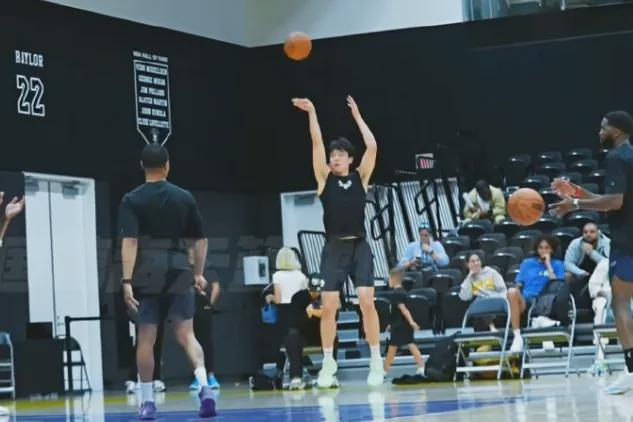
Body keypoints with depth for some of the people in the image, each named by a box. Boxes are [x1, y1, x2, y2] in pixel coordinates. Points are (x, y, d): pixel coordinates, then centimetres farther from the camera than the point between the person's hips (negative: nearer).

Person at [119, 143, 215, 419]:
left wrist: (127, 281, -15)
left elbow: (129, 242, -12)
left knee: (146, 339, 7)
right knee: (186, 334, 3)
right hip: (179, 272, 2)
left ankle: (148, 402, 10)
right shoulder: (185, 198, 6)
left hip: (147, 274, -2)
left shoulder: (132, 200, -2)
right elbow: (200, 239, 10)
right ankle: (204, 386, -19)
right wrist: (198, 273, 20)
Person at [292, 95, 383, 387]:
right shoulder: (325, 179, 7)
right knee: (328, 307, -2)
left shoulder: (360, 178, 8)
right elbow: (317, 144, 0)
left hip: (359, 246, -1)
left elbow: (372, 147, -3)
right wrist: (311, 113, -4)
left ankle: (376, 361, -4)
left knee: (367, 302, -10)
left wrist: (357, 116, 2)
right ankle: (328, 363, 9)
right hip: (334, 248, 1)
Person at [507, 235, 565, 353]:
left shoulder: (557, 264, 16)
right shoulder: (527, 263, 21)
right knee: (512, 291, -34)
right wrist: (517, 298, -4)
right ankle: (517, 336, -36)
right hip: (525, 302, 2)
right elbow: (519, 285, 17)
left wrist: (548, 264, -1)